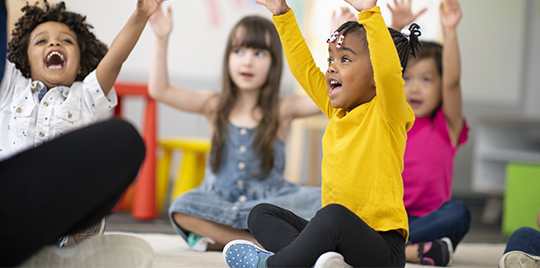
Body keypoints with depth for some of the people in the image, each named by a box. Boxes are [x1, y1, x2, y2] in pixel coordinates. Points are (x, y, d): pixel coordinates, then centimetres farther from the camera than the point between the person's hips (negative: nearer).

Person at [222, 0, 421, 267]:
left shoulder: (386, 114, -8)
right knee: (261, 214, 10)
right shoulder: (337, 111, 14)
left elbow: (388, 70, -28)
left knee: (333, 216, -39)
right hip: (337, 234, 9)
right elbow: (304, 68, 21)